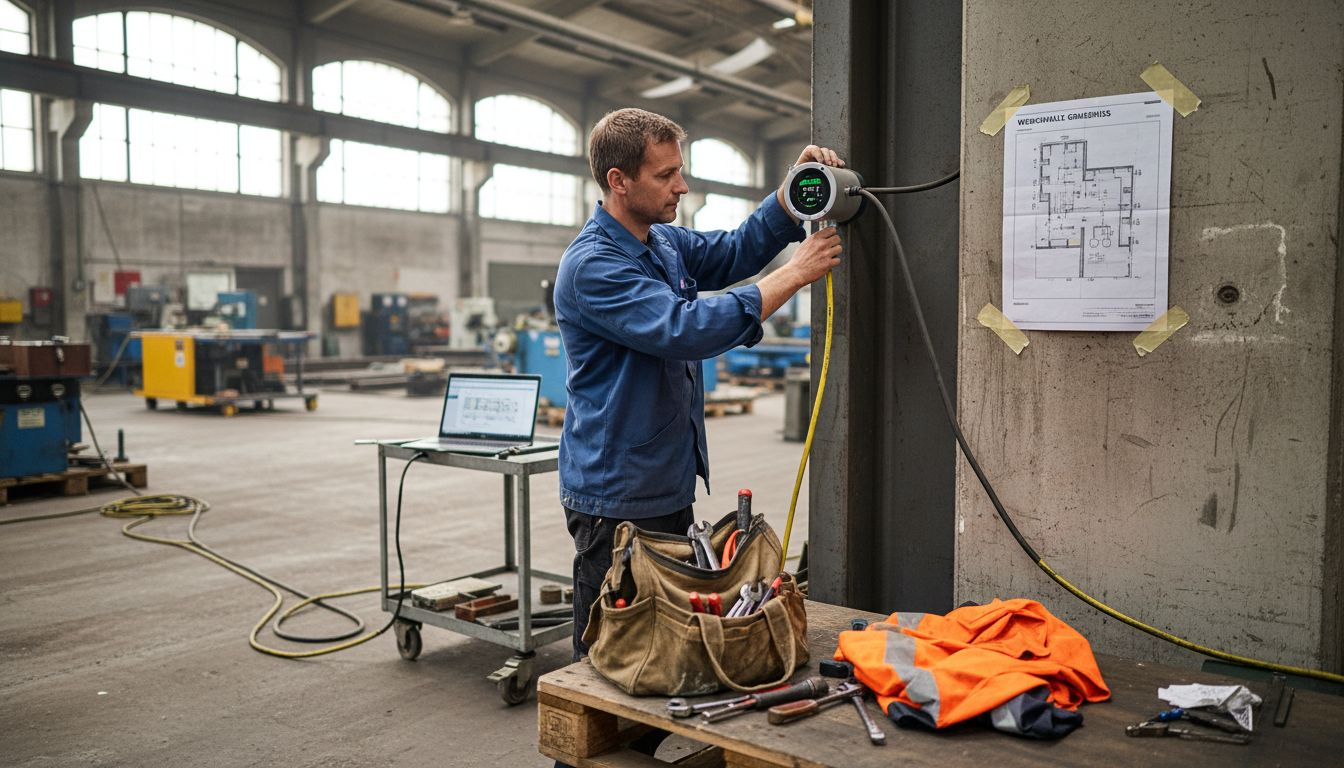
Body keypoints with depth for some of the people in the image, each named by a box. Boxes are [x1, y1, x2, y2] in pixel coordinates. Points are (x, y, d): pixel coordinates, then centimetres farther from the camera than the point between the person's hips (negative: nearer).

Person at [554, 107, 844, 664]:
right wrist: (795, 274, -23)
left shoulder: (666, 241, 8)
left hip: (669, 488, 9)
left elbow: (735, 252, 17)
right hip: (617, 499, -9)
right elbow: (687, 329, -29)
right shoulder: (592, 266, -20)